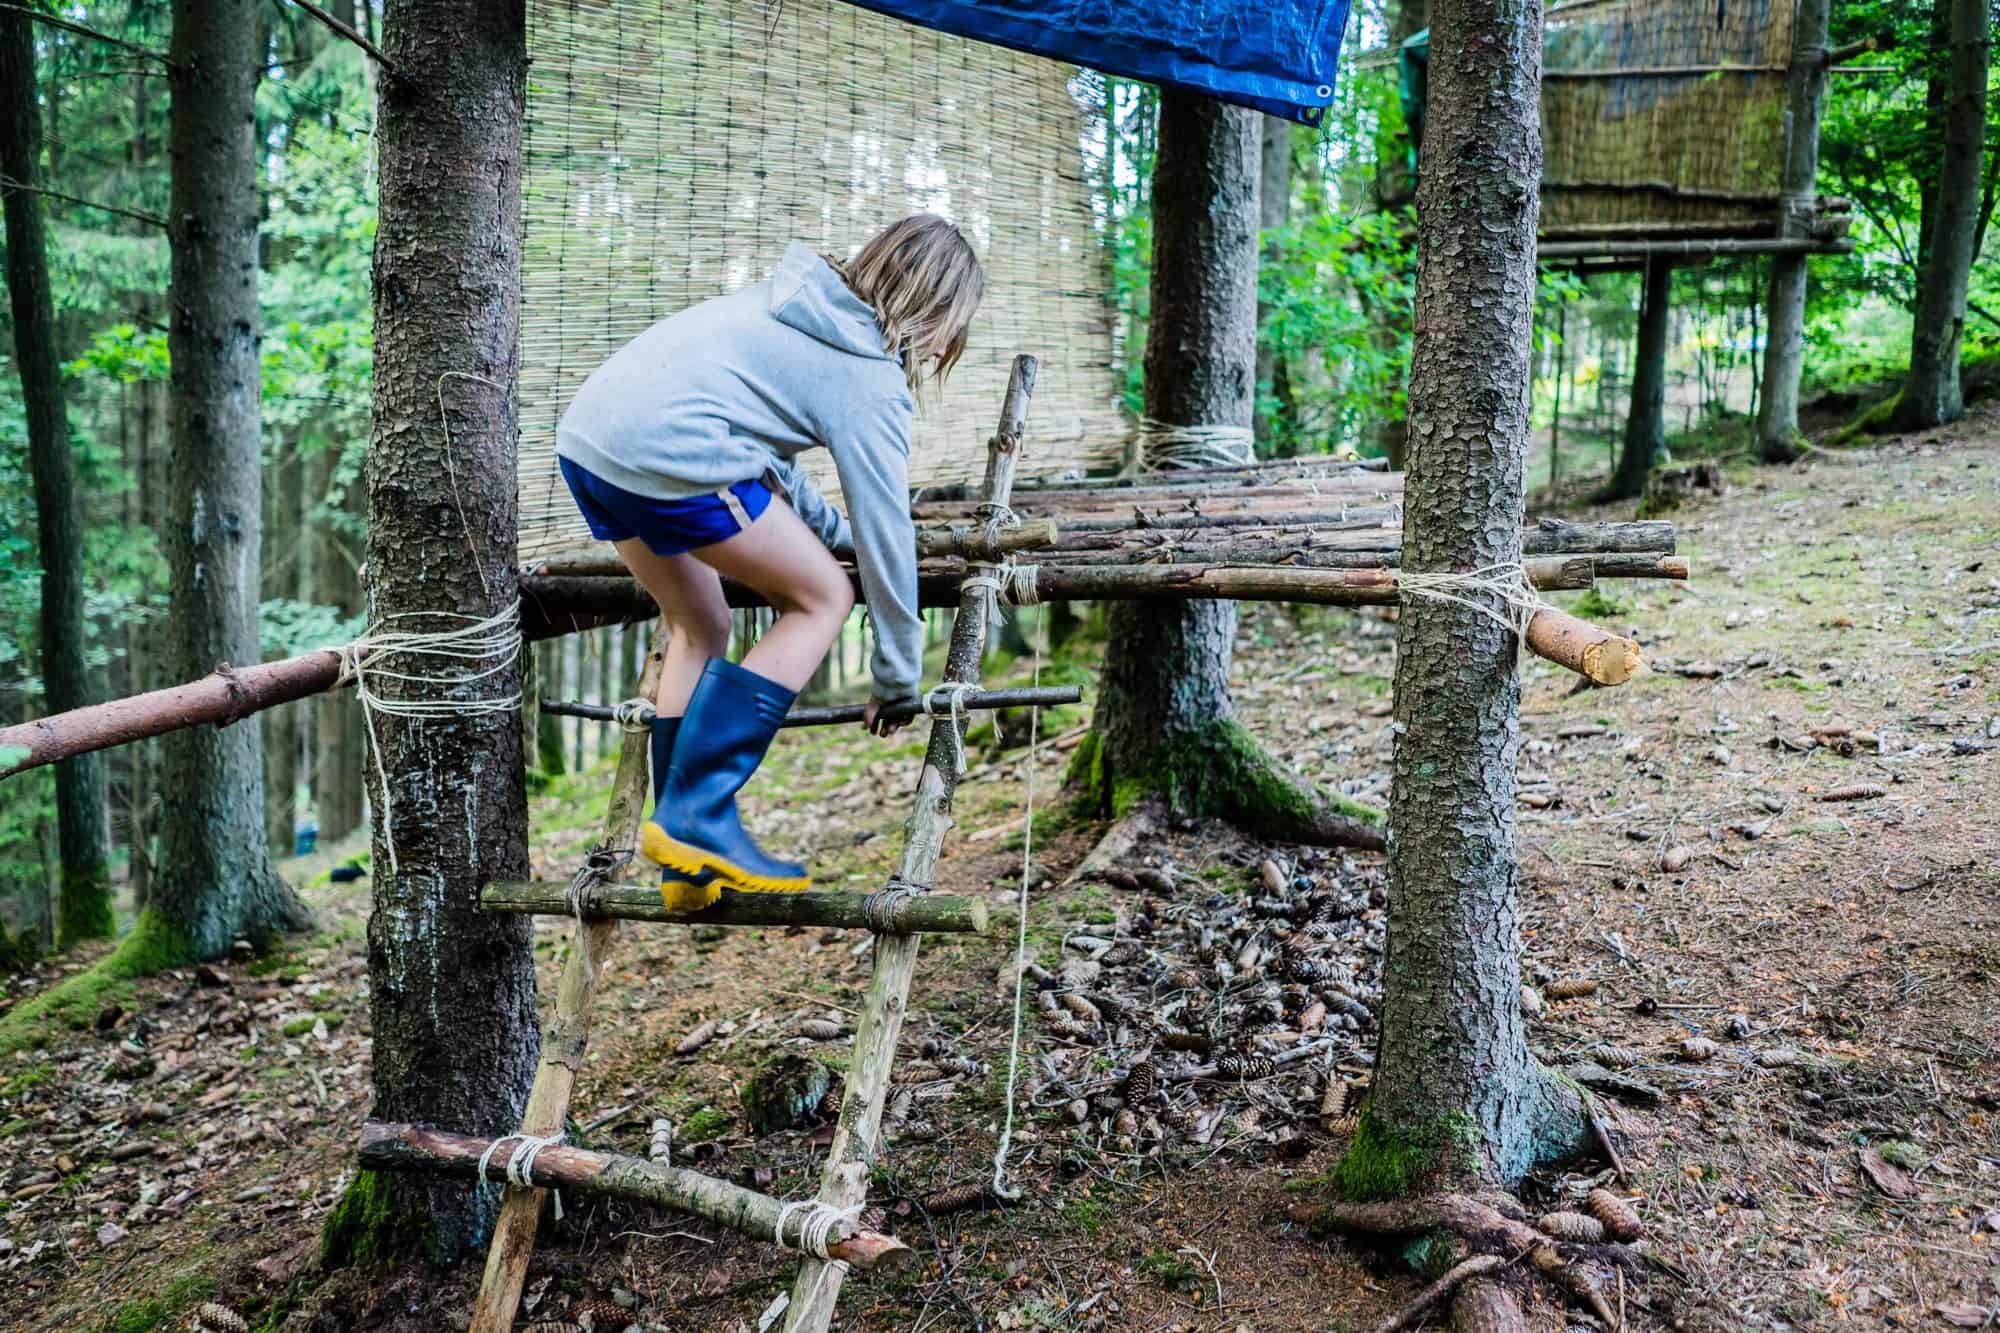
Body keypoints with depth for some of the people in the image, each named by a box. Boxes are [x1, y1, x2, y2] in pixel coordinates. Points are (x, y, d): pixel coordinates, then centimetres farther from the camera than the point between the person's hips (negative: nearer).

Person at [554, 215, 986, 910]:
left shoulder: (791, 302, 24)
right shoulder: (871, 380, 0)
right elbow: (886, 535, 3)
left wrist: (827, 526, 44)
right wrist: (897, 681, 13)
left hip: (584, 434, 9)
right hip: (666, 454, -9)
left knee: (700, 627, 21)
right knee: (822, 599, 5)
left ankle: (687, 864, 21)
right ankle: (696, 818, 0)